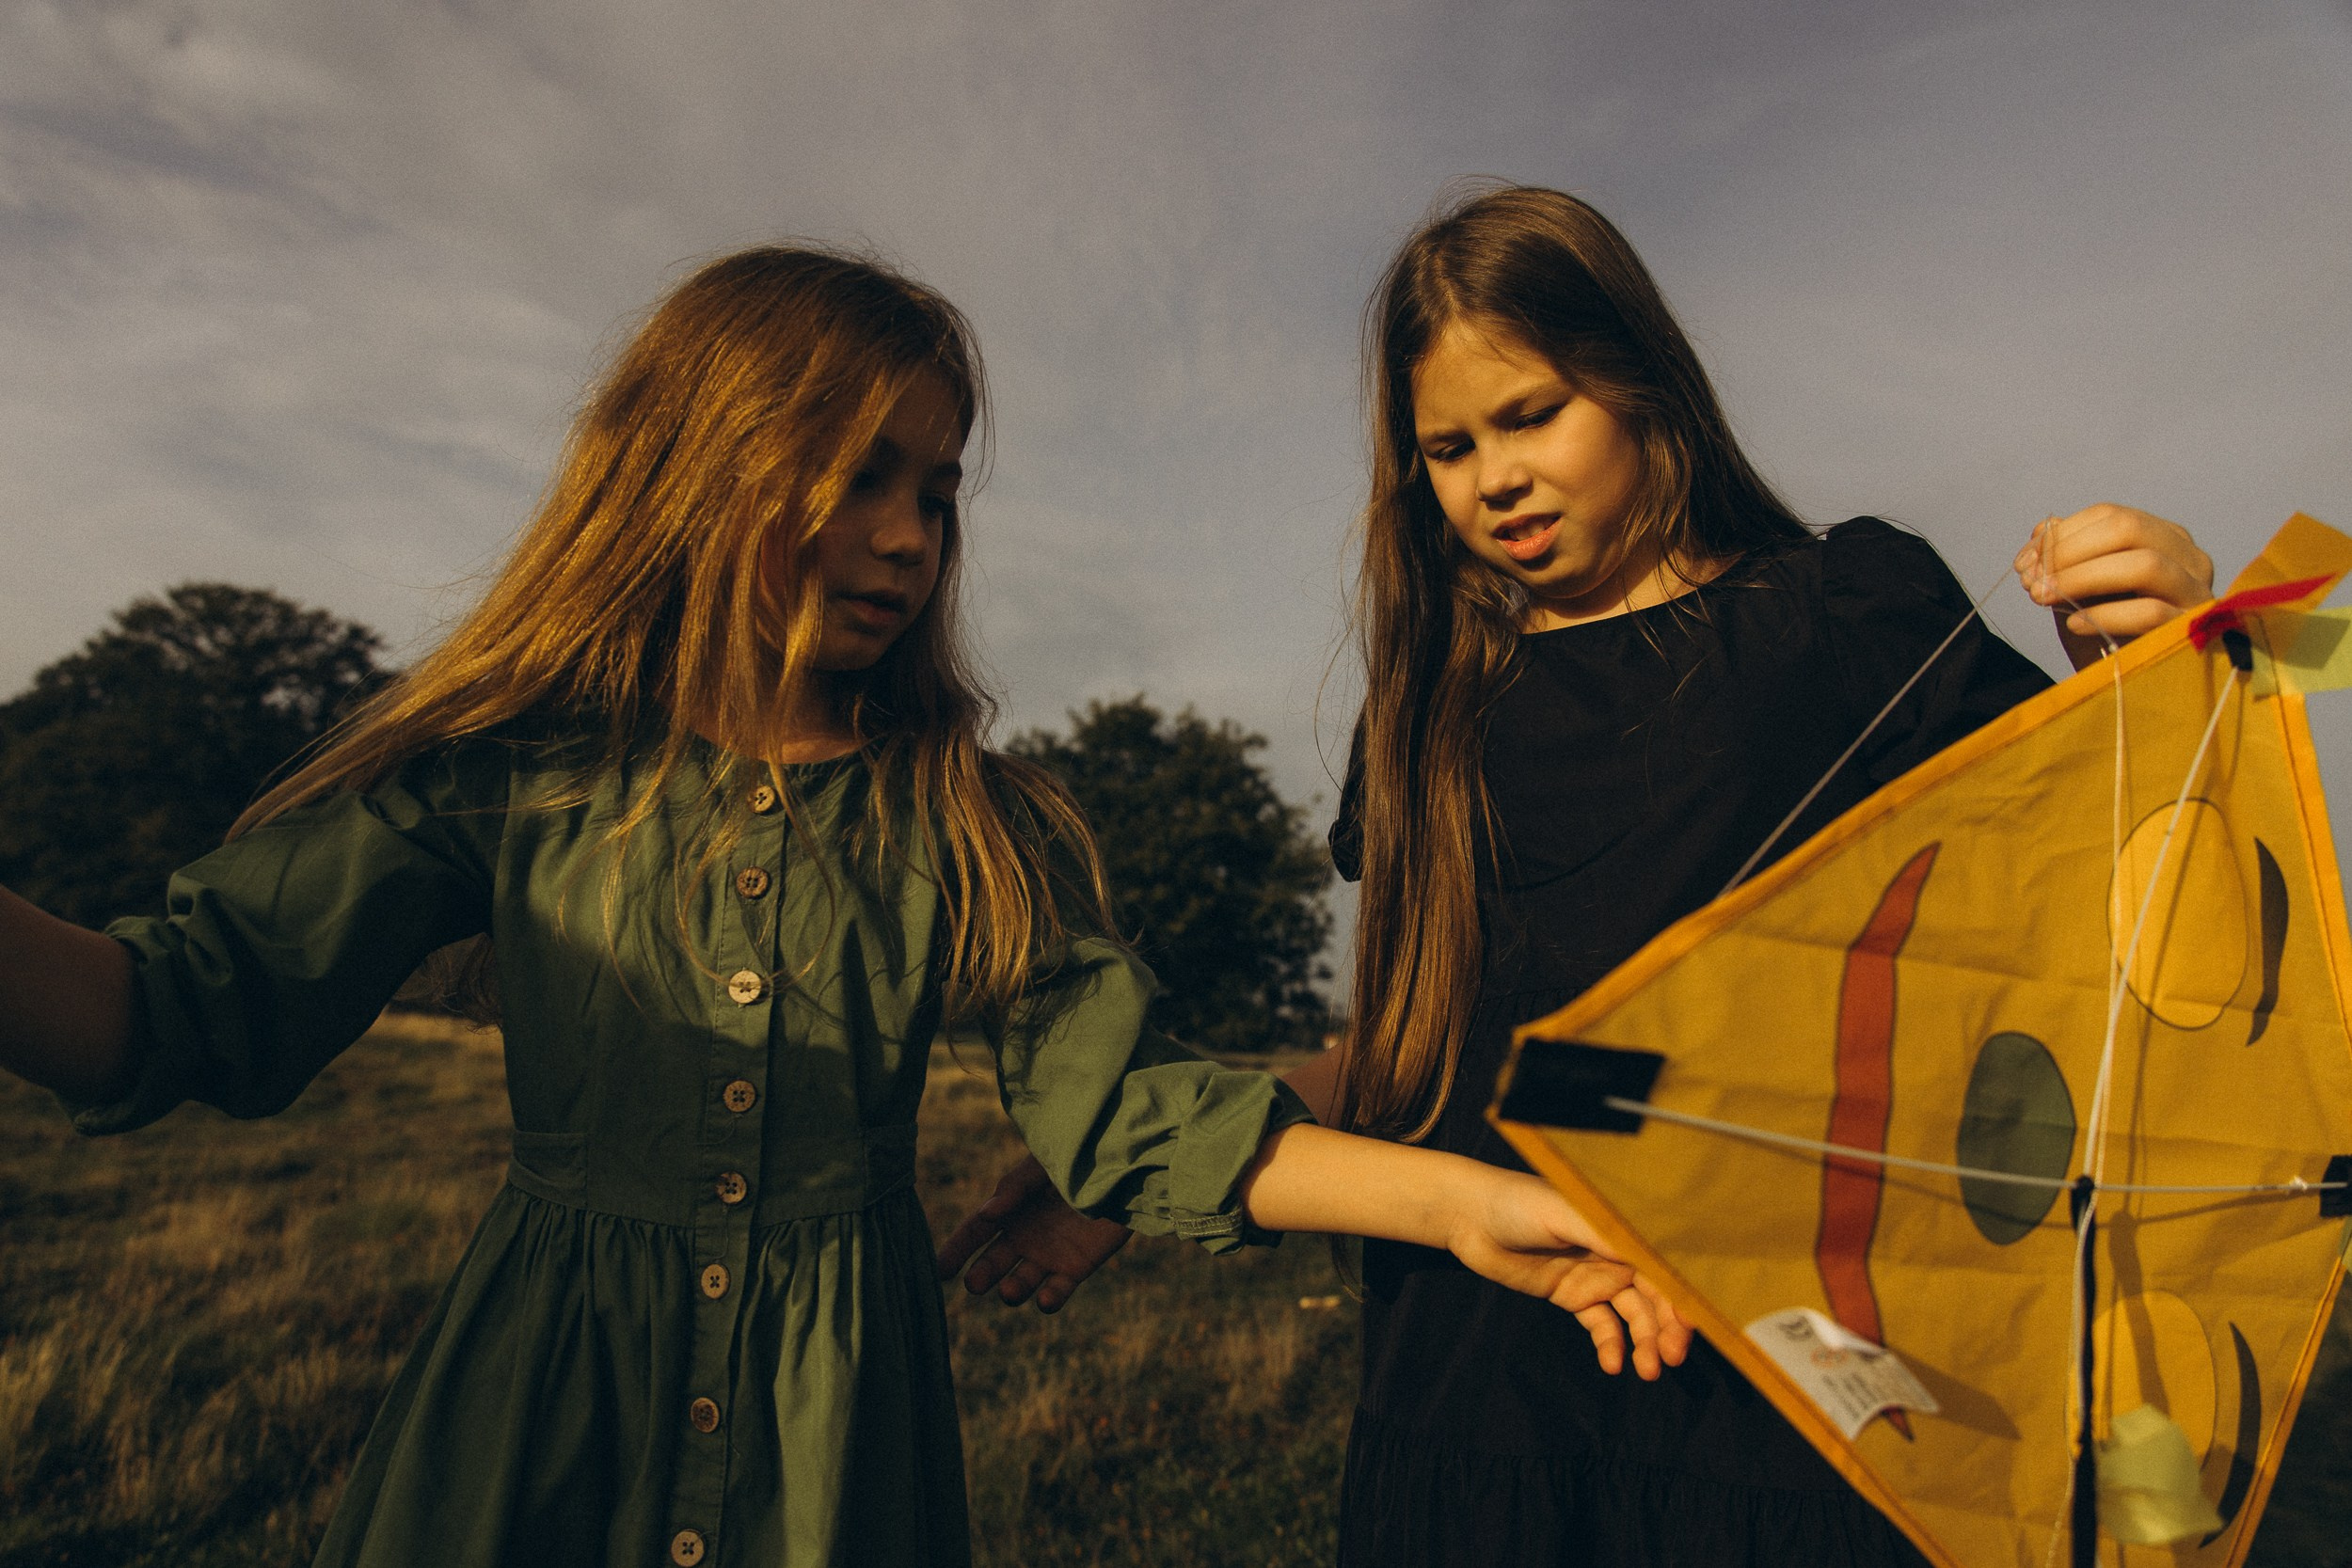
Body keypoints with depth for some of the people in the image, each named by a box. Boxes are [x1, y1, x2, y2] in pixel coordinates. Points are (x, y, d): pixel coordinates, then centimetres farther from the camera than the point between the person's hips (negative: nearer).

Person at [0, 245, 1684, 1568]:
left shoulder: (972, 820, -1)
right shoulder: (514, 771, -5)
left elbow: (1125, 1112, -7)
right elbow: (208, 1004, -10)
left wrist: (1453, 1195, -18)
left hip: (840, 1422, 2)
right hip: (532, 1412, -1)